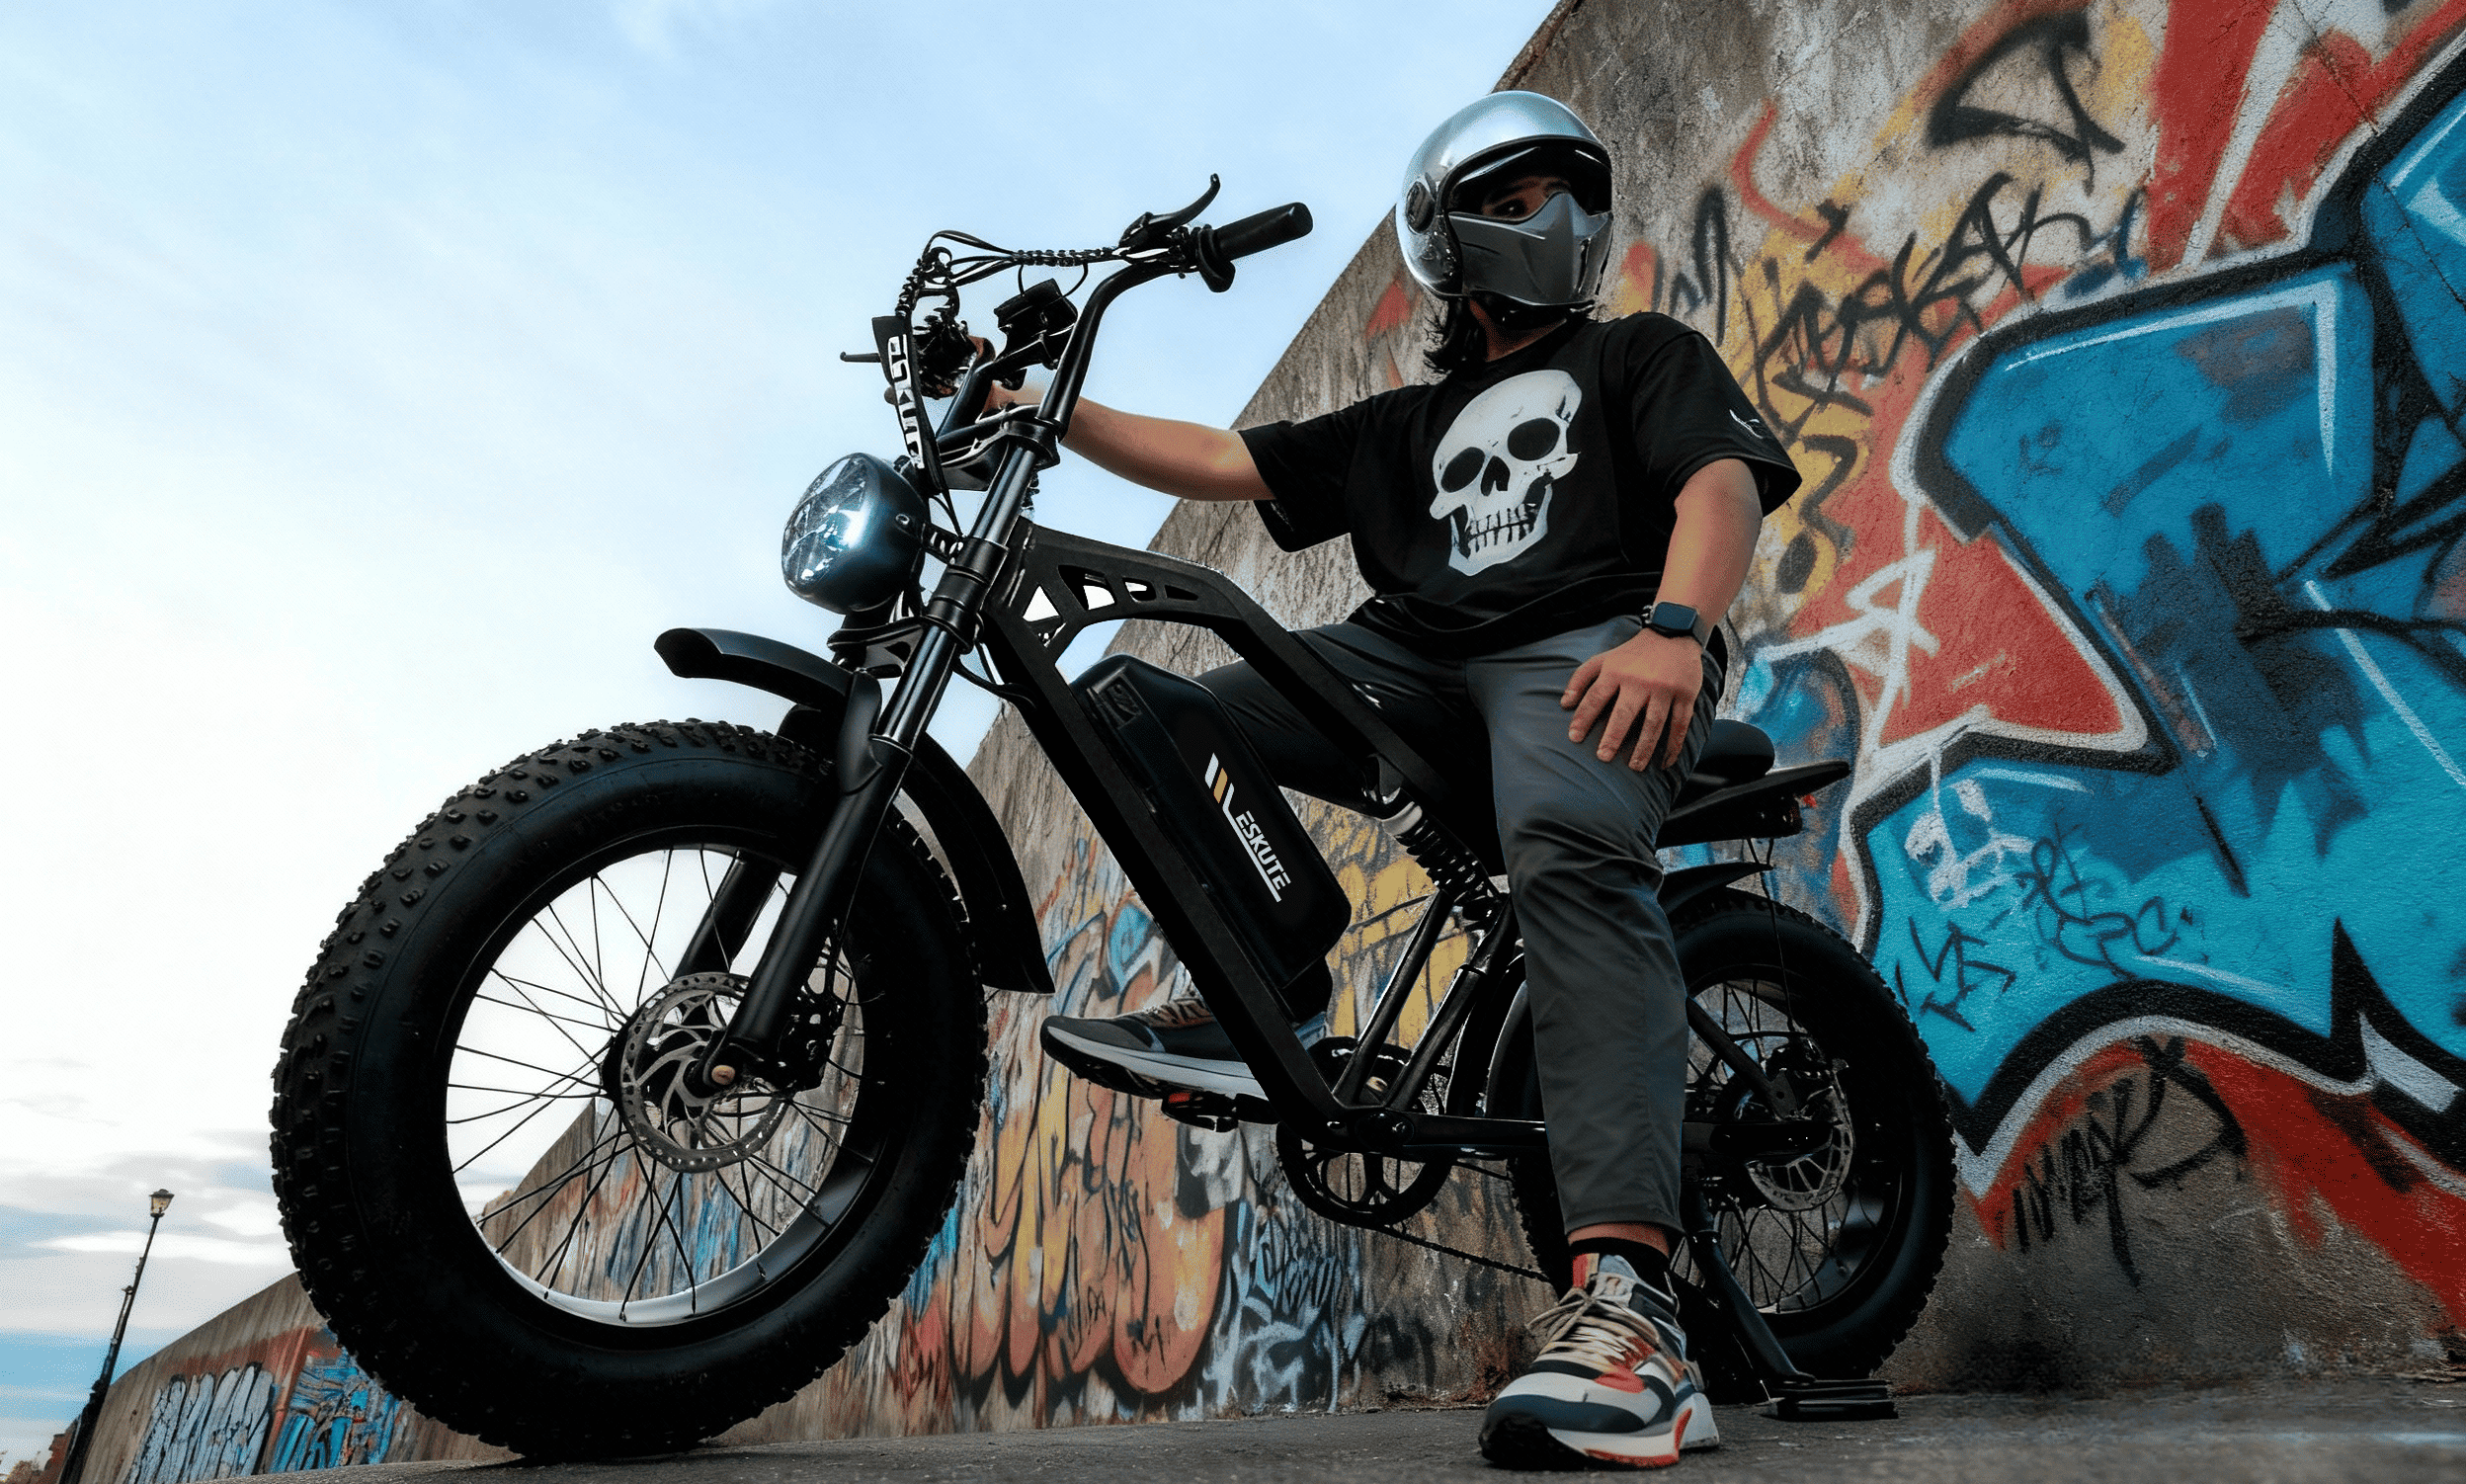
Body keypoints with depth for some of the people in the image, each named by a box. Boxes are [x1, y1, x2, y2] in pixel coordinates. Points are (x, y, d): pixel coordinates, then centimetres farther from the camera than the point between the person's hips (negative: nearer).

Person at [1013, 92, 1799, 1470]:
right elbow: (1223, 461, 25)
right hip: (1418, 657, 5)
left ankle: (1627, 1303, -46)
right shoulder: (1408, 423, 32)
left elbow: (1722, 485, 0)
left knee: (1572, 850, -37)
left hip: (1592, 647, -5)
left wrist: (1673, 629, -23)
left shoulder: (1647, 353, 21)